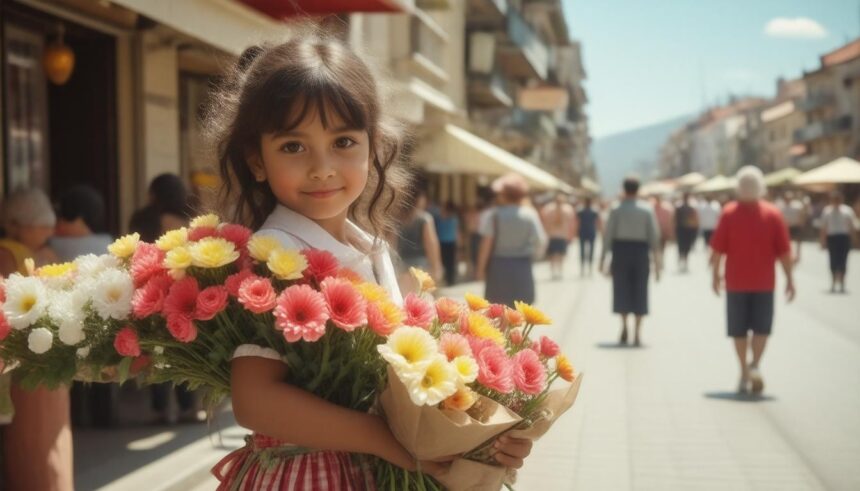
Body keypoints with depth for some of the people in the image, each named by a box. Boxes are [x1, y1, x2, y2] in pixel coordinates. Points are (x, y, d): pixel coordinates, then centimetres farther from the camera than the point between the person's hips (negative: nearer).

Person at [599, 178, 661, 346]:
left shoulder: (616, 209, -3)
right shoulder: (647, 209, -1)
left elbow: (608, 235, -5)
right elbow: (654, 236, -2)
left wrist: (603, 259, 0)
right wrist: (657, 261, 2)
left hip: (620, 250, 0)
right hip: (640, 250, 0)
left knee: (621, 290, 10)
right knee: (639, 291, 6)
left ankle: (624, 325, -4)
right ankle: (637, 332, 2)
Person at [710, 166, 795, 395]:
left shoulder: (729, 213, -5)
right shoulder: (773, 214, -4)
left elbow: (717, 249, -5)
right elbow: (784, 251, -4)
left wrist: (715, 273, 6)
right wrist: (789, 278, 3)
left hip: (736, 282, 0)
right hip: (764, 282, 0)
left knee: (739, 330, 10)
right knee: (762, 327, 11)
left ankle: (744, 374, 11)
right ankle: (755, 365, -10)